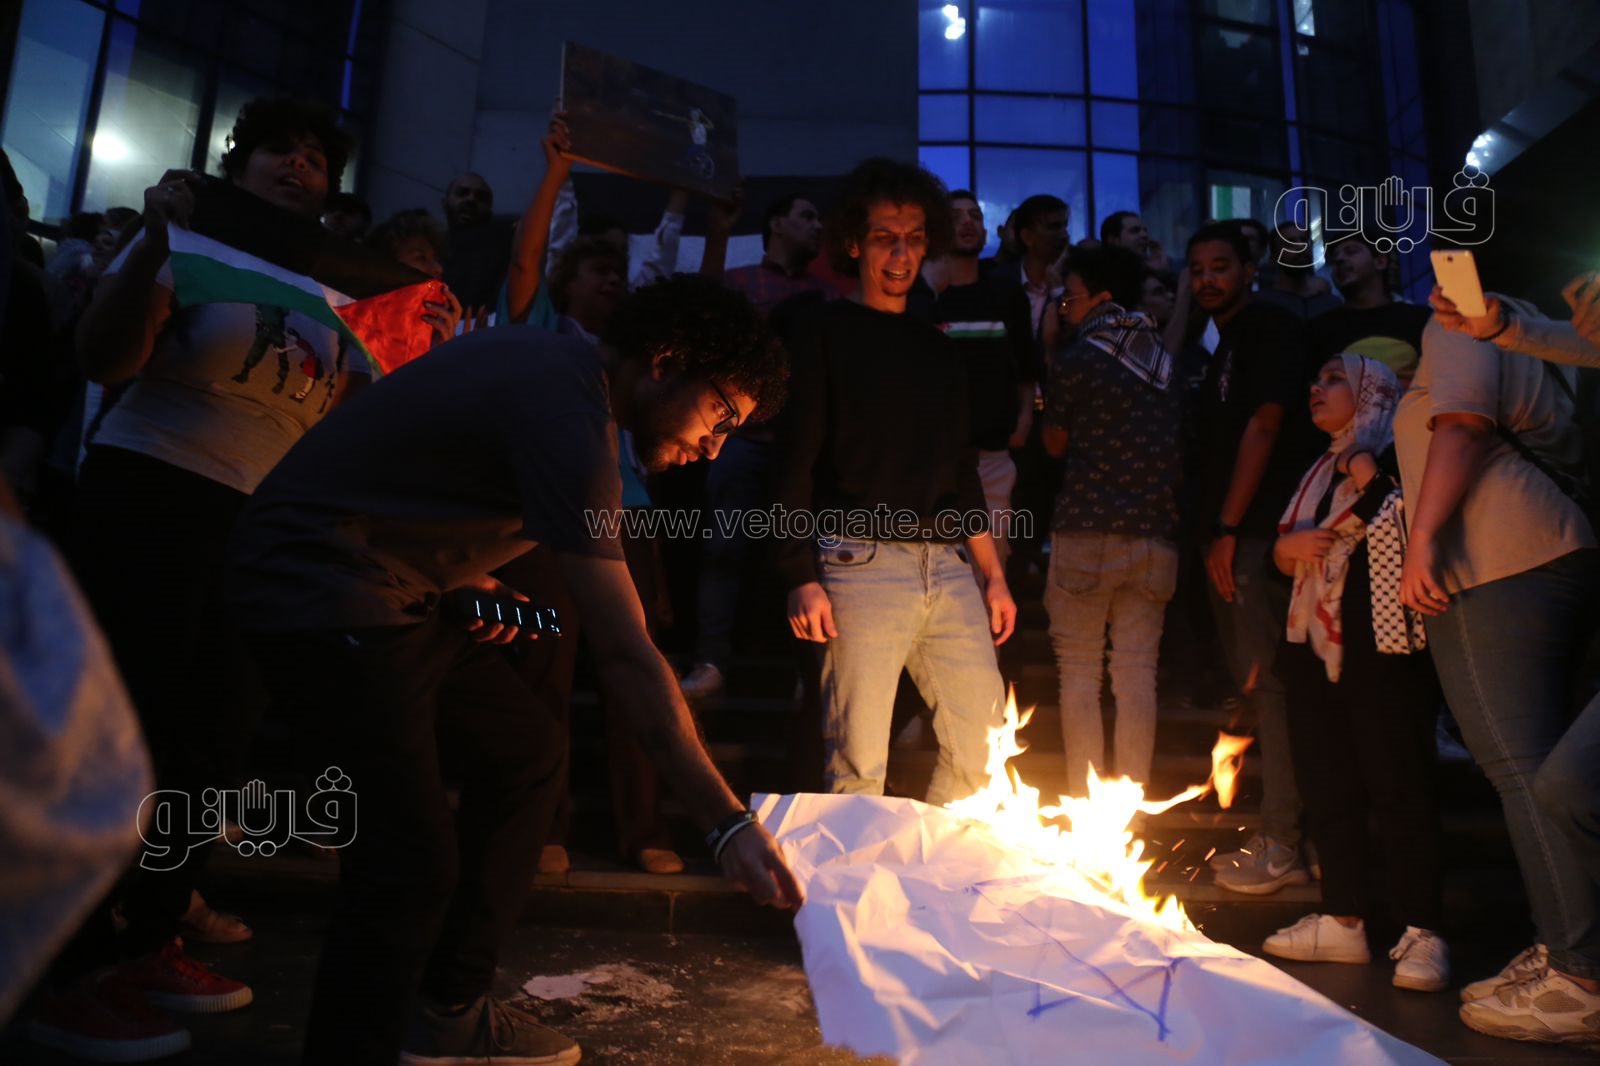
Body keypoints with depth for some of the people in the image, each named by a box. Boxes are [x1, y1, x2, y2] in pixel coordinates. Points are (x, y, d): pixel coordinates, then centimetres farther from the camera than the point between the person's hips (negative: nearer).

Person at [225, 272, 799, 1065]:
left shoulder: (551, 364, 7)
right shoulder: (568, 415, -24)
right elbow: (624, 656, -29)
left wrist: (462, 575, 8)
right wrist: (728, 823, -28)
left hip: (394, 579, 10)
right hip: (320, 585, -10)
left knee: (525, 752, 11)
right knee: (415, 859, -17)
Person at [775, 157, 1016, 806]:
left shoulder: (939, 349, 19)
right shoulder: (825, 333, 3)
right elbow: (795, 464, -3)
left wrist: (994, 575, 15)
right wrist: (802, 578, -12)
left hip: (948, 565, 6)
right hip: (863, 561, -5)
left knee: (983, 743, 6)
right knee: (858, 765, -3)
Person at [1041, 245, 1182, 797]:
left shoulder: (1074, 360, -6)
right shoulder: (1166, 362, 12)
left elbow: (1055, 443, 5)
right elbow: (1178, 448, 19)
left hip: (1088, 530, -5)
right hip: (1156, 534, 5)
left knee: (1079, 671, 3)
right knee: (1138, 672, 6)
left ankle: (1085, 803, 6)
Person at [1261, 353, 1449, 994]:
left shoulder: (1397, 455, -1)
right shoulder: (1319, 472, 21)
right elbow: (1285, 559, 22)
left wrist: (1372, 483, -14)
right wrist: (1288, 543, 2)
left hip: (1380, 646, -7)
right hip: (1315, 646, 8)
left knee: (1395, 783, -6)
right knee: (1325, 784, 8)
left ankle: (1422, 933, 1)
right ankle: (1342, 922, 17)